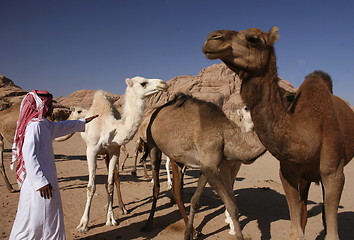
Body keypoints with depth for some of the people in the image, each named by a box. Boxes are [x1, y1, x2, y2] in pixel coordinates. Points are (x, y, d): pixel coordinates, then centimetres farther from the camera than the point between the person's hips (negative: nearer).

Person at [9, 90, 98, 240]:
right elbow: (29, 156, -23)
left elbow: (62, 126, 30)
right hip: (38, 182, -10)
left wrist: (83, 122, 42)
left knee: (50, 219, 17)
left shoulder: (45, 124, 11)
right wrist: (40, 182, -24)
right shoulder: (34, 125, -17)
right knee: (34, 220, -1)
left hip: (46, 179, 10)